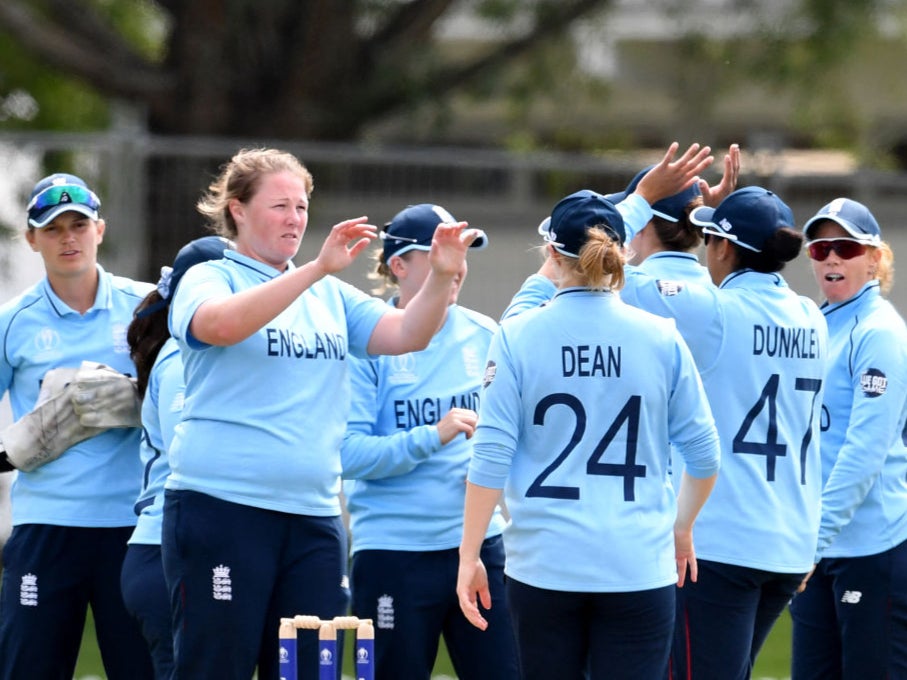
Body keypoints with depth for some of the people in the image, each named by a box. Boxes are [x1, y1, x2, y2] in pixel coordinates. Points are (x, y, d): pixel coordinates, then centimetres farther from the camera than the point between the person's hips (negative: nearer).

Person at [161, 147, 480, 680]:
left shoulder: (332, 296, 16)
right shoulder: (210, 278, 0)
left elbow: (407, 334, 5)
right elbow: (221, 324, -23)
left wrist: (442, 277, -14)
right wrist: (318, 269, -28)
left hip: (314, 515, 6)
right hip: (222, 508, -5)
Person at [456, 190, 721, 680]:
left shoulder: (517, 337, -3)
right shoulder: (661, 339, 0)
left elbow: (491, 455, -5)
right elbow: (702, 452, 4)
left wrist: (470, 555, 2)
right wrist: (682, 528, 22)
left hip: (545, 565, 0)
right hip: (638, 567, 0)